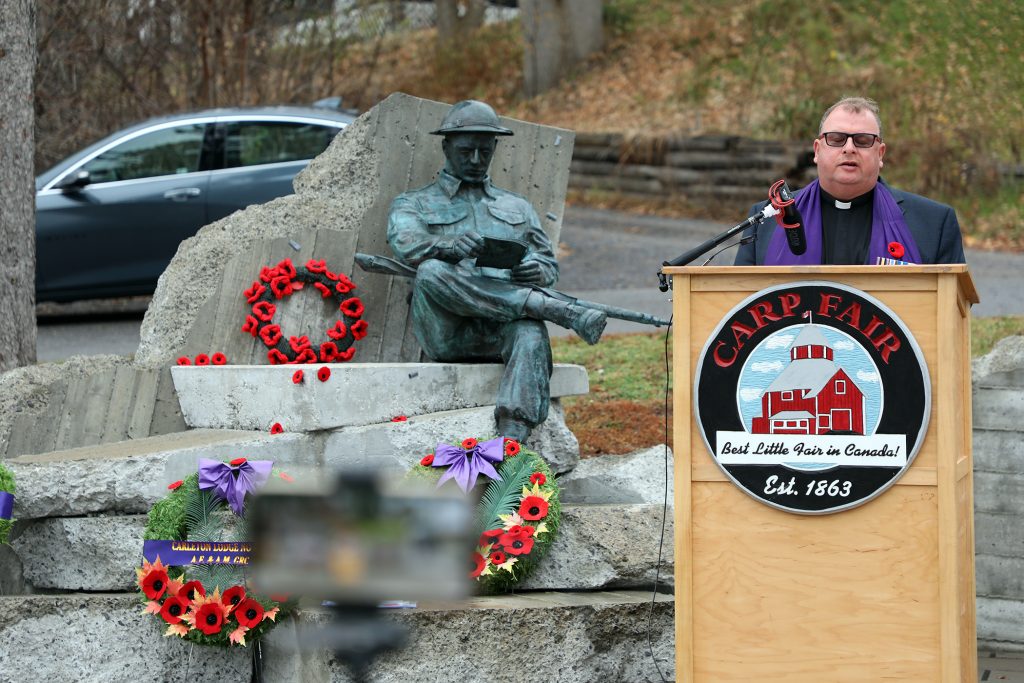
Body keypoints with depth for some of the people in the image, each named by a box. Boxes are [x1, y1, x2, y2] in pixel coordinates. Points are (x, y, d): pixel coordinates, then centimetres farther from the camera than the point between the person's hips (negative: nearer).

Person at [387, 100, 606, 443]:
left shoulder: (517, 207, 31)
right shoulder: (414, 204, 20)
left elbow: (549, 264, 24)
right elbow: (405, 242, -3)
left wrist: (537, 271, -4)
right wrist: (449, 246, -27)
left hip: (501, 329, 2)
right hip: (447, 334, -1)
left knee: (530, 333, -36)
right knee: (431, 272, -35)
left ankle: (513, 438, -56)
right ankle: (559, 311, -32)